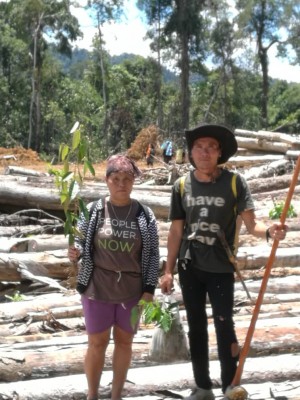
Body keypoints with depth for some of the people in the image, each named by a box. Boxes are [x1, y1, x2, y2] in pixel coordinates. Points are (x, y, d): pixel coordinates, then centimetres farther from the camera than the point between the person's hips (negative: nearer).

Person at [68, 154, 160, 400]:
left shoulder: (145, 215, -4)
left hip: (132, 291, 1)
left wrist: (149, 290, -4)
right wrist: (75, 252, -20)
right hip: (98, 289, -1)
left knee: (124, 341, 14)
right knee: (97, 342, 9)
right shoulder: (93, 211, -7)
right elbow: (82, 244, 3)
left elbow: (153, 255, 0)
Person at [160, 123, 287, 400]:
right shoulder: (181, 186, 0)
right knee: (196, 327, 11)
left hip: (220, 268, -3)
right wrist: (168, 270, 4)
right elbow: (176, 231, 5)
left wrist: (269, 231, -34)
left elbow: (251, 223, -12)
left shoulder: (234, 182, -8)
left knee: (224, 326, -2)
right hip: (189, 267, 3)